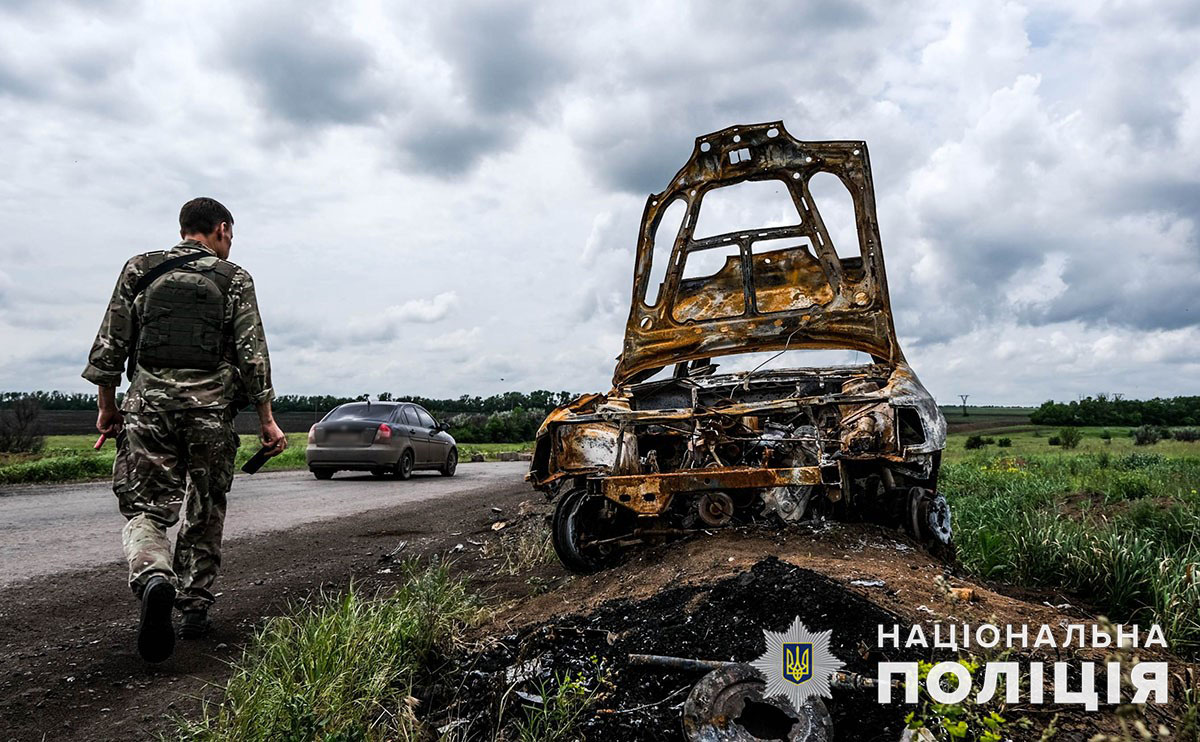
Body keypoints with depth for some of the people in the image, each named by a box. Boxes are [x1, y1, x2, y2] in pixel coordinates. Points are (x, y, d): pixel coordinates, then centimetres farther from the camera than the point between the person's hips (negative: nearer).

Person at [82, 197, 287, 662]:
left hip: (148, 404, 1)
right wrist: (266, 420, 1)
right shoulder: (234, 279, 3)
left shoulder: (139, 269, 9)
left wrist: (107, 406, 15)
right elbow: (252, 355, -2)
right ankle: (194, 608, 18)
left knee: (144, 507, 4)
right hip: (211, 409, -1)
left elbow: (110, 344, 7)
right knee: (204, 514, 12)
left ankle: (153, 576, -25)